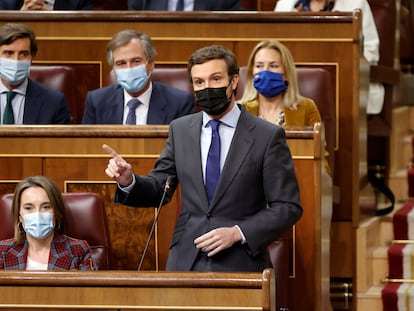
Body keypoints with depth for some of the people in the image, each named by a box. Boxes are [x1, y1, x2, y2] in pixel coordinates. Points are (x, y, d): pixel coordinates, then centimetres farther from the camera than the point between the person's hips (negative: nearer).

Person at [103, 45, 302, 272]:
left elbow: (288, 207, -4)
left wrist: (238, 233, -15)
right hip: (186, 262, 3)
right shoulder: (180, 130, 8)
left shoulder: (267, 136, -4)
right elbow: (158, 189, 12)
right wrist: (129, 181, -9)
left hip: (240, 265, -3)